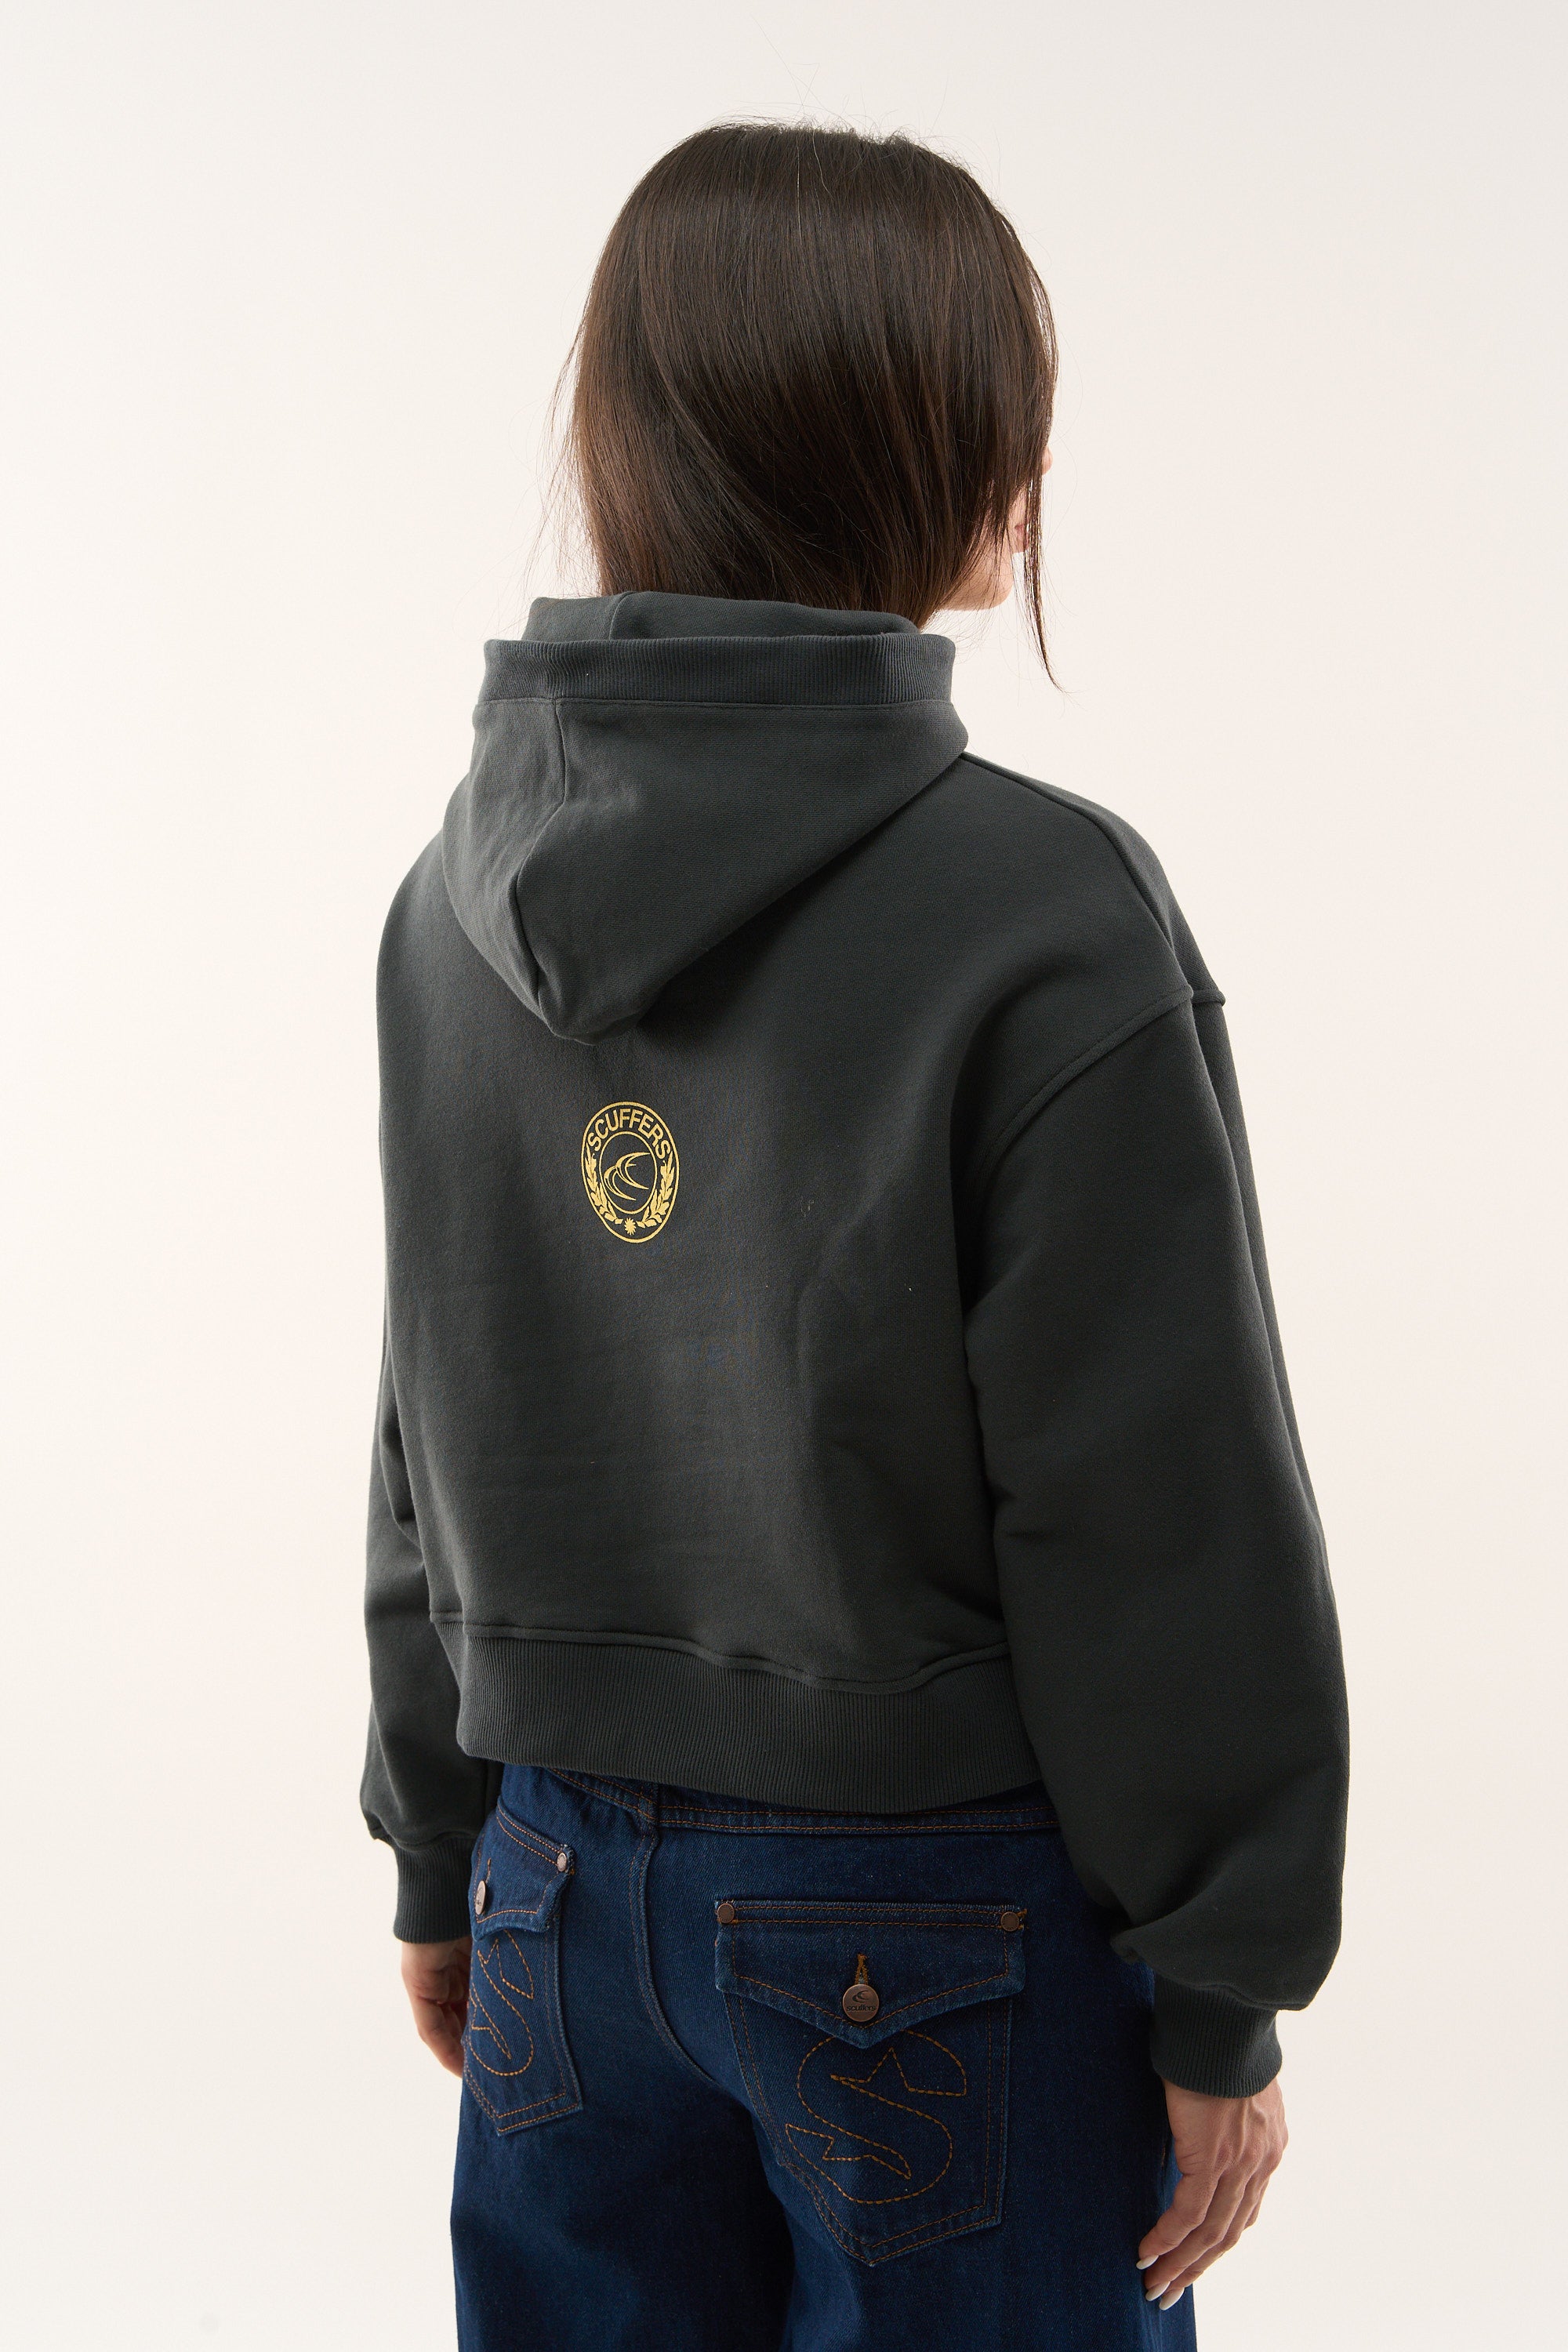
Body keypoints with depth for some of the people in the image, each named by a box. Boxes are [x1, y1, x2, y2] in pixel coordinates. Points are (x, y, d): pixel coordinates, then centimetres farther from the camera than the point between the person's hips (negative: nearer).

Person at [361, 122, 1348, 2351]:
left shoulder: (467, 893, -1)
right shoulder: (1048, 917, -19)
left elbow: (431, 1438, 7)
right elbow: (1163, 1514, -15)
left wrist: (447, 1852, 17)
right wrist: (1219, 1994, -5)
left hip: (578, 1894, 6)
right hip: (945, 1927, -5)